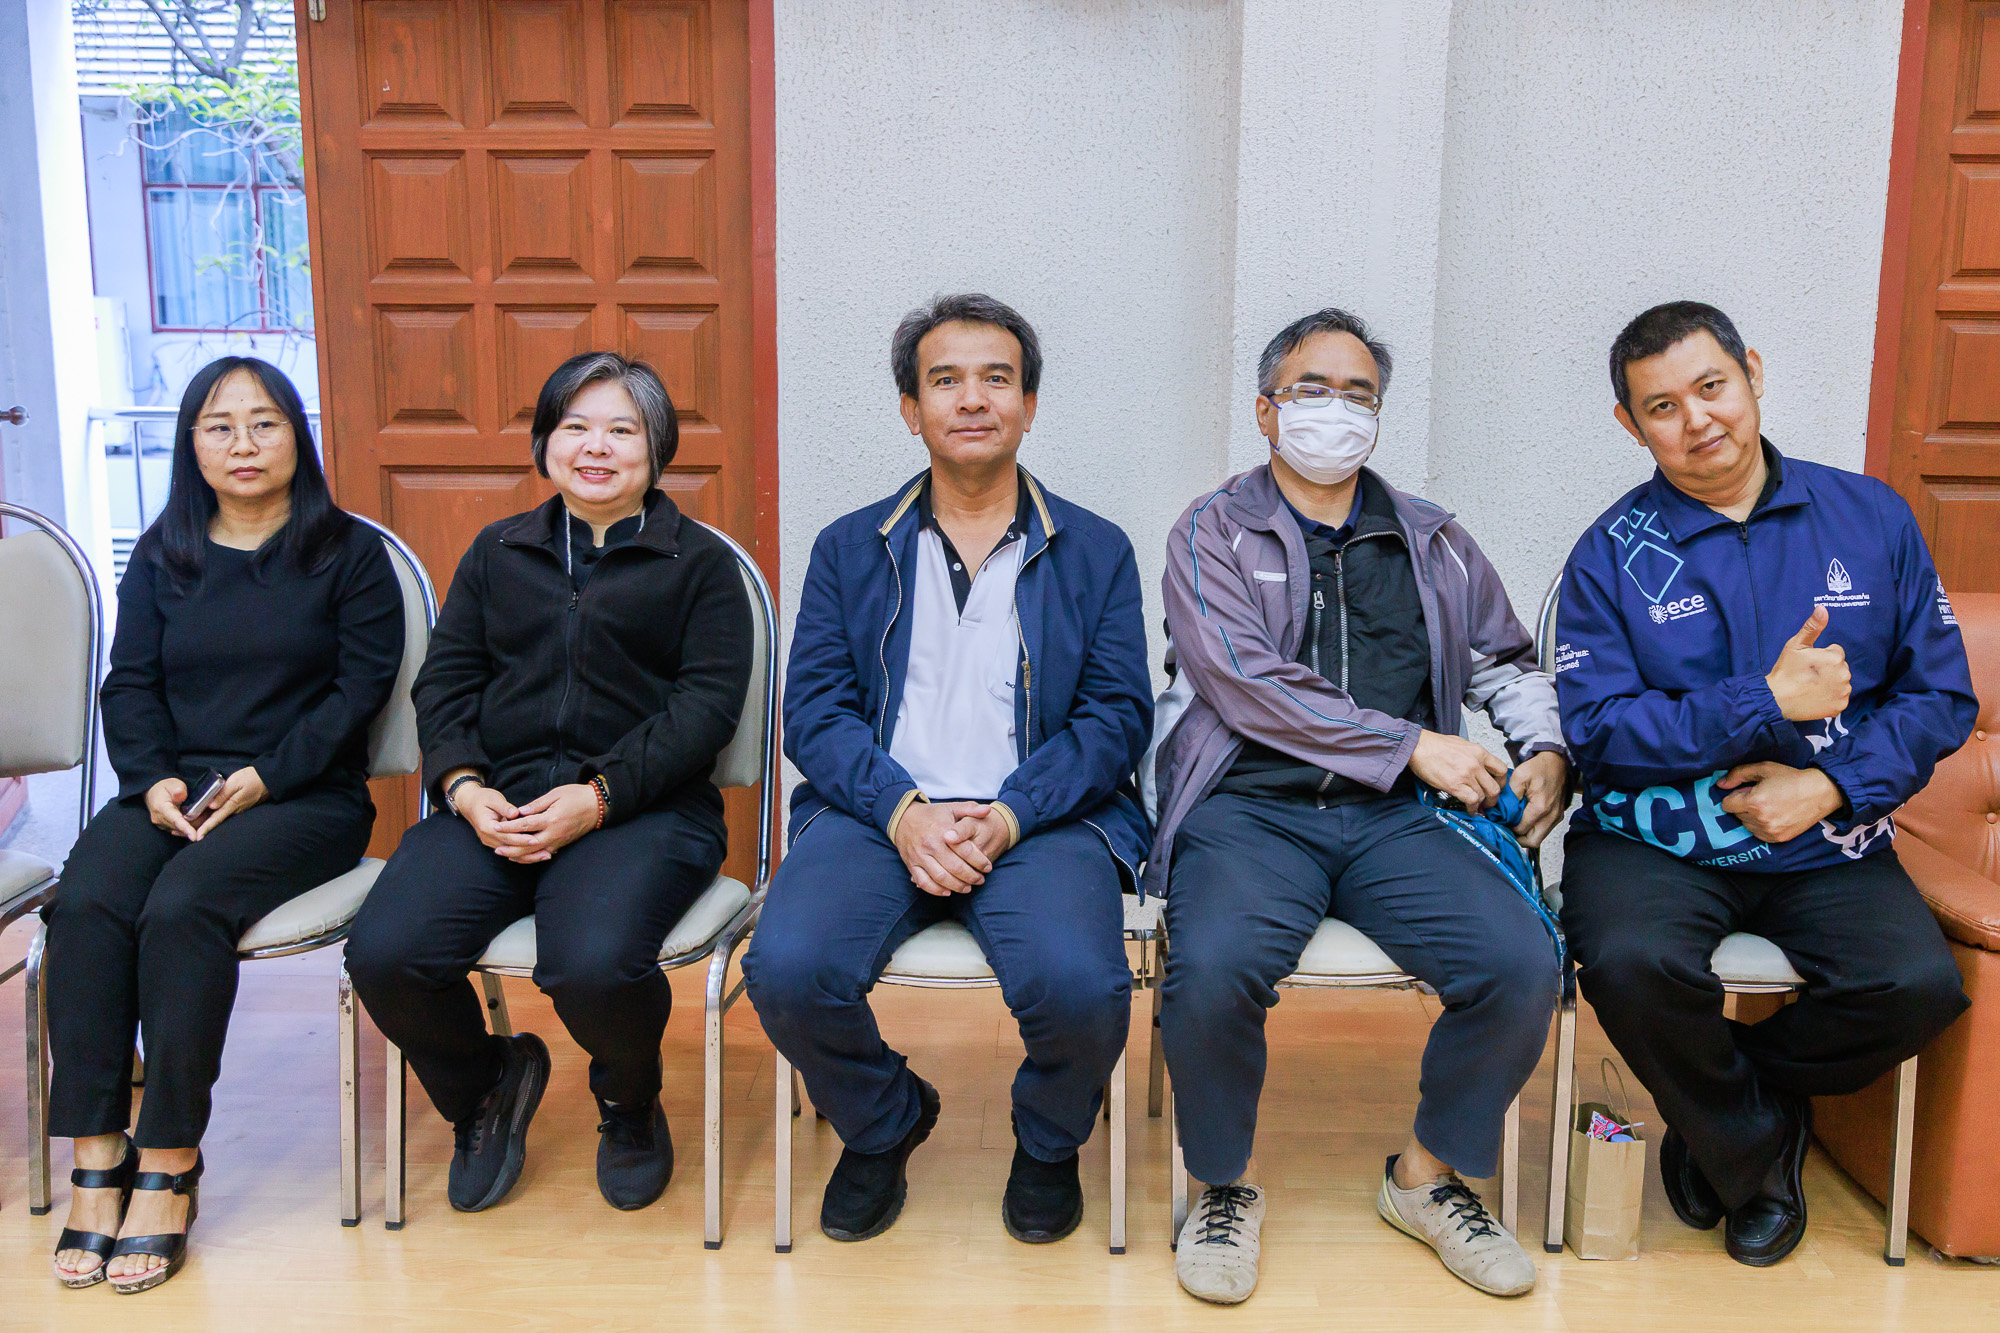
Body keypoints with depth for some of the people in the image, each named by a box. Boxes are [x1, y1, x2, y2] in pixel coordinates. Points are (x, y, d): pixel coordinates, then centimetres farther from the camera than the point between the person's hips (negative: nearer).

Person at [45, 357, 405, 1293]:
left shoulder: (347, 553, 5)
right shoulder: (161, 555, 18)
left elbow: (362, 683, -3)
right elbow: (130, 684, 12)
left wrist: (265, 777, -14)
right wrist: (152, 780, -8)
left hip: (306, 796, -4)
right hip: (170, 787, 4)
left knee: (183, 908, -31)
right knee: (86, 903, -27)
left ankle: (168, 1163, -21)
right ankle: (95, 1158, -22)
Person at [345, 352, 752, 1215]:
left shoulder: (699, 562, 10)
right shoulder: (498, 552, 22)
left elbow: (708, 700, -2)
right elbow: (444, 681, 15)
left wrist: (599, 796, -14)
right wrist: (464, 786, -6)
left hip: (642, 809, -3)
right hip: (497, 803, 4)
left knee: (593, 964, -33)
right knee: (383, 954, -21)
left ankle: (629, 1103, 7)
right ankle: (483, 1089, 14)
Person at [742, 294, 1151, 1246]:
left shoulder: (1096, 552, 12)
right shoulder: (848, 549, 15)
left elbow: (1114, 716, 3)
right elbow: (815, 710, 5)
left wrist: (1006, 815, -13)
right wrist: (904, 810, -14)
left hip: (1040, 818, -1)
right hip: (879, 810, 1)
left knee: (1079, 986, -30)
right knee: (787, 970, -26)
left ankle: (1047, 1143, 9)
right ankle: (882, 1127, 10)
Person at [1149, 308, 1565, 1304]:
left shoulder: (1432, 542, 21)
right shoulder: (1213, 533, 7)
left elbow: (1506, 663, 30)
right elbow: (1247, 685, -7)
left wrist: (1544, 748, 7)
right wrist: (1414, 745, -9)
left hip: (1396, 815, 4)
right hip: (1250, 806, -3)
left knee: (1521, 964, -22)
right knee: (1213, 970, -32)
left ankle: (1427, 1178, 6)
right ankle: (1223, 1189, -1)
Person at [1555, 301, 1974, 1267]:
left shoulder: (1869, 517, 7)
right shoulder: (1614, 552, 0)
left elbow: (1941, 696, 7)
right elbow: (1597, 727, -9)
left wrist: (1834, 786, -10)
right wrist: (1769, 704, -14)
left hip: (1826, 845, 2)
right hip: (1653, 837, -2)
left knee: (1921, 987, -23)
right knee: (1632, 966, -31)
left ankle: (1723, 1111, 7)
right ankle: (1756, 1152, 2)